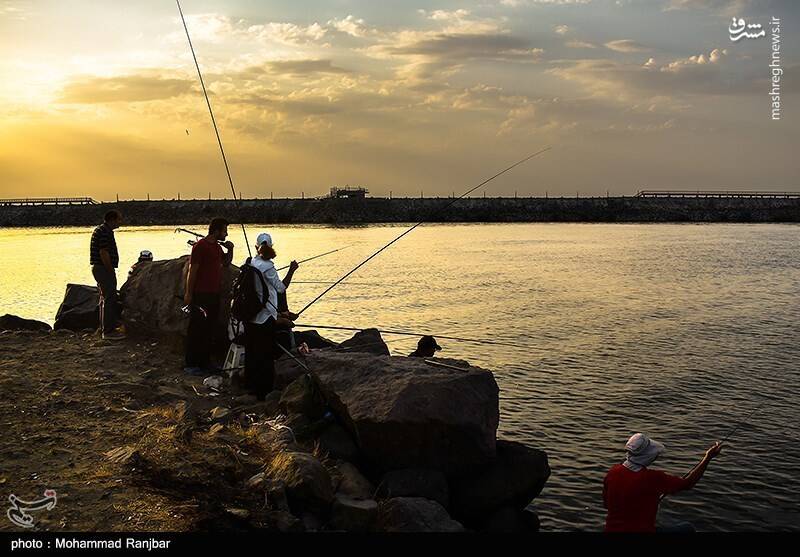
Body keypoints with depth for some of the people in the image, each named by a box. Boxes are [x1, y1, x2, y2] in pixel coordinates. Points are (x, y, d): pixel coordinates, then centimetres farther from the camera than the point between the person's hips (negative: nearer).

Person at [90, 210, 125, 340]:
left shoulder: (101, 230, 18)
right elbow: (104, 253, -21)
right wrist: (111, 271, -17)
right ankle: (108, 331, -6)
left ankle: (105, 329, 24)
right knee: (109, 299, -8)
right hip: (104, 269, -11)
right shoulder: (105, 232, -16)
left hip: (99, 268, 11)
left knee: (105, 299, 17)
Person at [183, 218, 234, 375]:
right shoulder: (200, 246, -12)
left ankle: (205, 363, 22)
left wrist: (230, 250, 8)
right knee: (196, 330, -3)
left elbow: (226, 263, 27)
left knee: (210, 330, 13)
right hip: (200, 295, -9)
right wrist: (189, 294, -16)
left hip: (214, 294, 9)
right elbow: (192, 270, -14)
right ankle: (190, 364, 3)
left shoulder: (217, 246, 14)